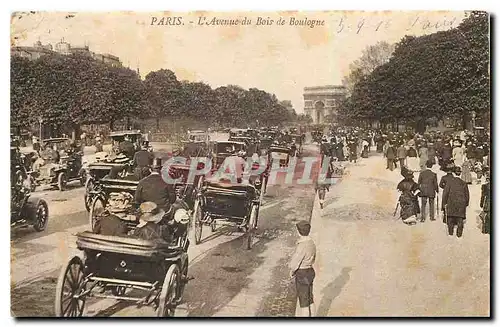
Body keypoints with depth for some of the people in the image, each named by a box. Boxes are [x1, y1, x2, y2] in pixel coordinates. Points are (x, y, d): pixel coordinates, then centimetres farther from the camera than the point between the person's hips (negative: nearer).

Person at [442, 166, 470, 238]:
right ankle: (459, 234, 8)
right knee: (460, 220, 7)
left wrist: (444, 203, 1)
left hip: (451, 203, -1)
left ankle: (450, 233, 17)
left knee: (450, 219, 12)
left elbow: (445, 192, -6)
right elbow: (467, 195, 8)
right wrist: (466, 204, 20)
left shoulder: (450, 181, -6)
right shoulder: (463, 183, 1)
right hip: (461, 204, 1)